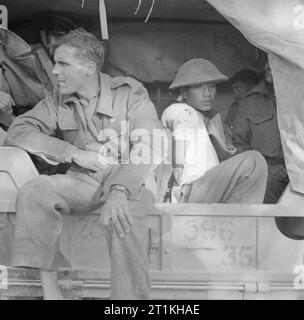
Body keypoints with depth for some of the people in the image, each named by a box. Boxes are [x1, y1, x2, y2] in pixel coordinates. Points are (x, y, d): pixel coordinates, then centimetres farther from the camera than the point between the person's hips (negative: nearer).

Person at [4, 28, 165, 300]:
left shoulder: (130, 93, -4)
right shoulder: (59, 102, 9)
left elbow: (149, 148, -16)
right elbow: (17, 131, 1)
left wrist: (119, 190, -34)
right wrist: (75, 154, -12)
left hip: (128, 182, -3)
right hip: (83, 181, 4)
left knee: (120, 218, -36)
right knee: (34, 192, -24)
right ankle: (49, 290, -19)